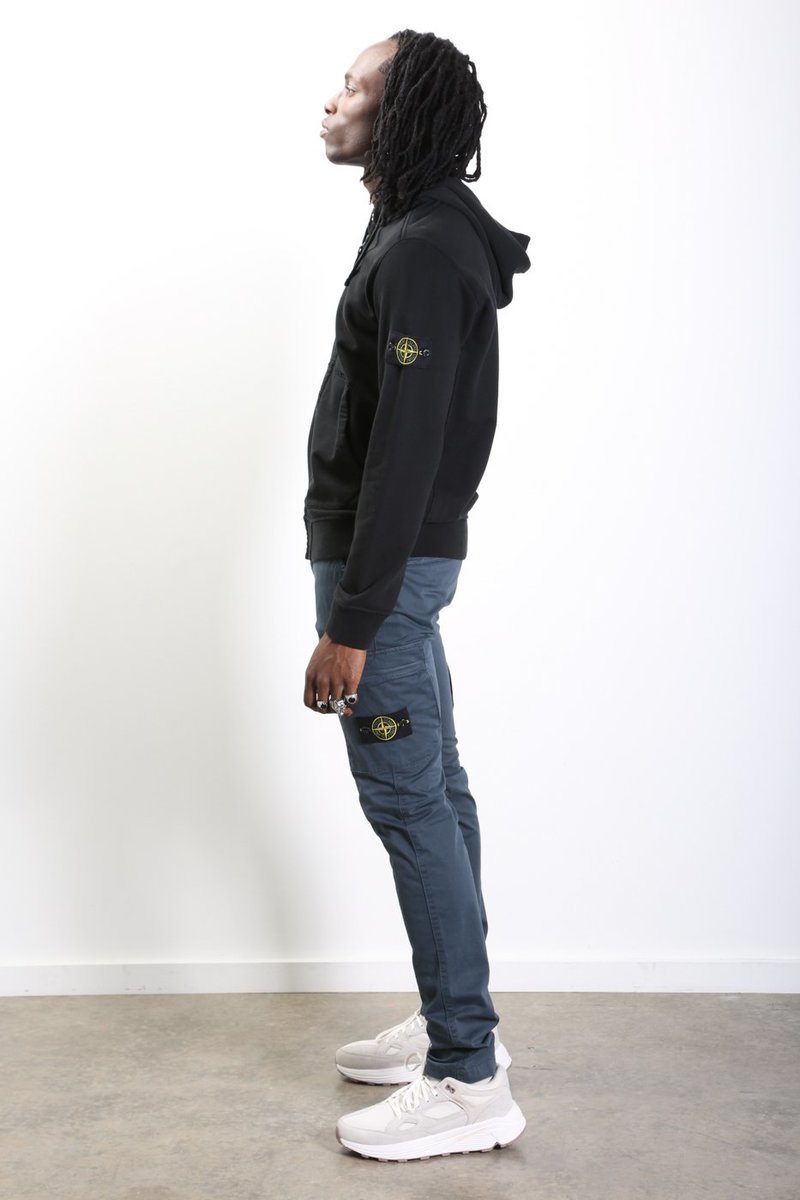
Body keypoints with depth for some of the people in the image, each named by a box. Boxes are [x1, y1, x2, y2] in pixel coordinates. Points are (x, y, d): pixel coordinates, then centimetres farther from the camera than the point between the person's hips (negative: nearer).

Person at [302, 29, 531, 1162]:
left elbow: (404, 451, -24)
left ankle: (468, 1081, 2)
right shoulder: (420, 234, 16)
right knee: (433, 793, 15)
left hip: (388, 563, -11)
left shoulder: (422, 253, -18)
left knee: (408, 804, -6)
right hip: (405, 558, 11)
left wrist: (350, 624, -23)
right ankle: (455, 1018, 27)